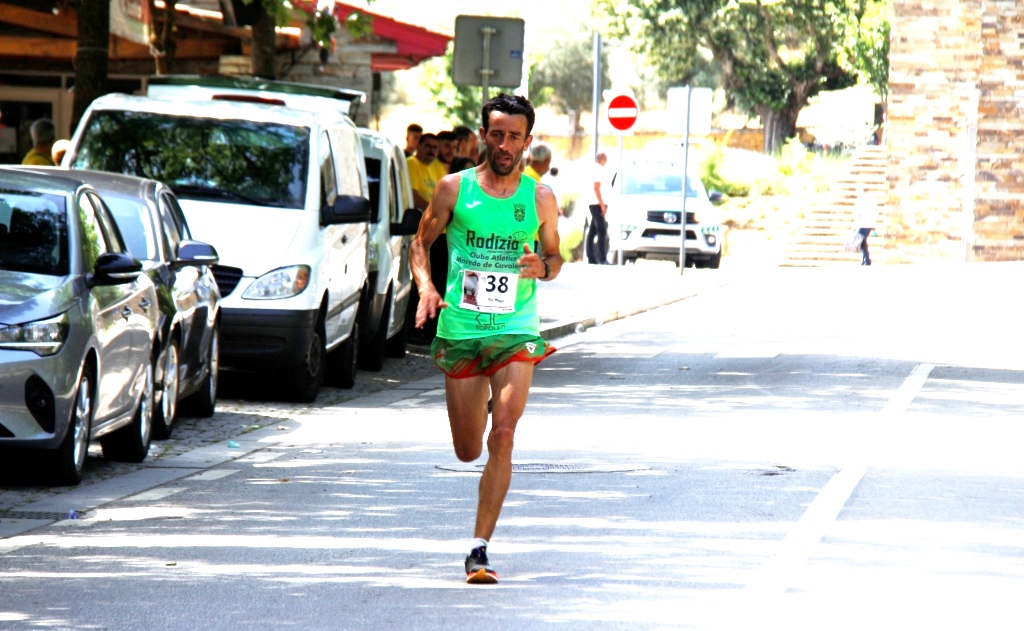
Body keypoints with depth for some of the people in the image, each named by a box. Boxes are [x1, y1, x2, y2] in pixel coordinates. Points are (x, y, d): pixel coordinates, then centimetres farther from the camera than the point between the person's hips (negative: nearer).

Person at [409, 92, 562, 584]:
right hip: (460, 329, 1)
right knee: (467, 451, 10)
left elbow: (555, 256, 15)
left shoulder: (540, 199, 3)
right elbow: (421, 242, 11)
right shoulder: (454, 189, 1)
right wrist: (425, 286, -8)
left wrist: (543, 267, -9)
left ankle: (480, 548, -13)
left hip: (516, 332, -1)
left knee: (502, 438, -18)